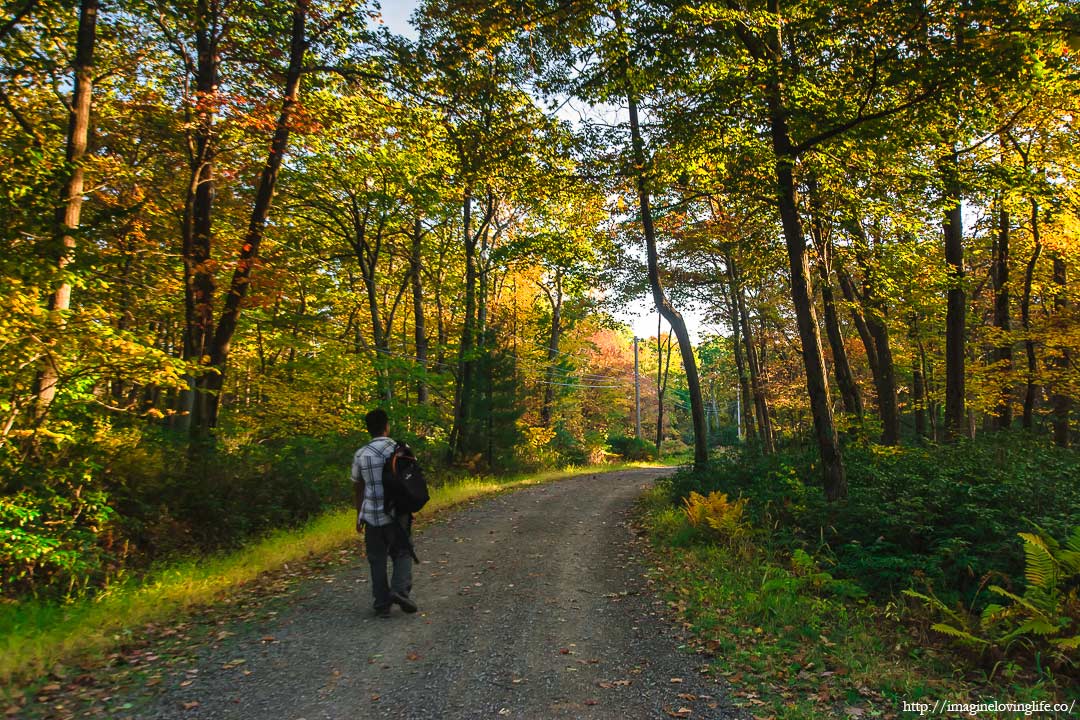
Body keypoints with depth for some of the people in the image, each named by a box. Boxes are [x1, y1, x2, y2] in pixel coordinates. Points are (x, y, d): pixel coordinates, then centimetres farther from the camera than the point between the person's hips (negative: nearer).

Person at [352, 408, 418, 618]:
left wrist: (359, 516, 18)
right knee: (402, 553, 13)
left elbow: (357, 488, 8)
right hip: (398, 514, -1)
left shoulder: (361, 455, -1)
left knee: (377, 560, 10)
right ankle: (400, 589, -7)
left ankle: (382, 605, 12)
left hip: (371, 516, 1)